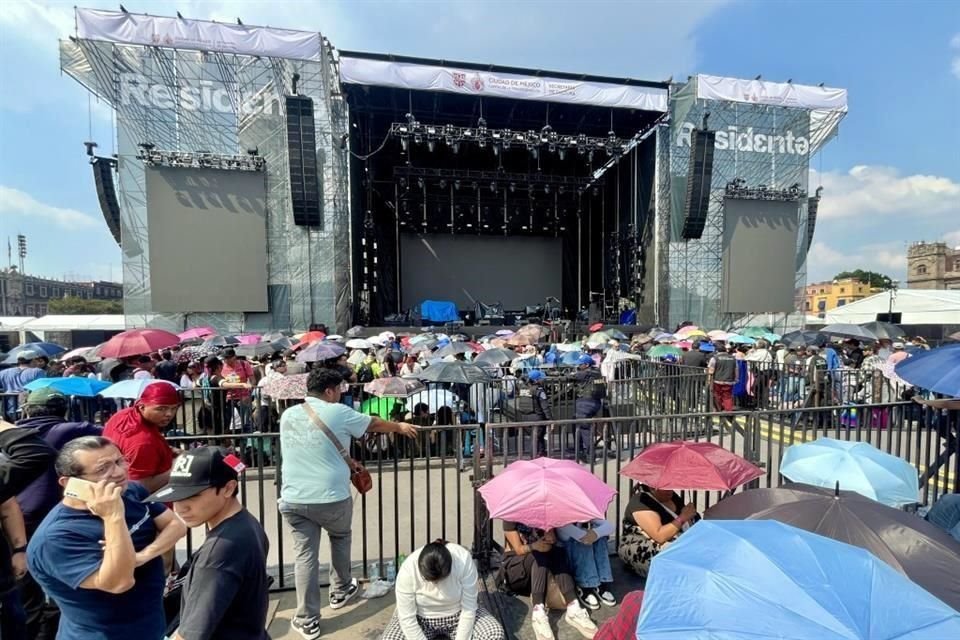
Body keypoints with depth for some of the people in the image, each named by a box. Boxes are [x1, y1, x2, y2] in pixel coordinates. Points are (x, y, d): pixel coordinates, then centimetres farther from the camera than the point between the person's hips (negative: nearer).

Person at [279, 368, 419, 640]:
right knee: (340, 538, 23)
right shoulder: (337, 412, -11)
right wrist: (400, 427, 20)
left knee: (305, 555, 12)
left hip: (292, 499, 4)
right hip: (330, 497, -3)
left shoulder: (287, 415, 7)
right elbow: (374, 424, 2)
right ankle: (340, 591, 40)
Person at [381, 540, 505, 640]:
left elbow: (468, 609, -23)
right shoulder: (408, 569, -31)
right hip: (421, 617, 0)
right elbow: (407, 619, -24)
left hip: (458, 613, 0)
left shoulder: (464, 560, -31)